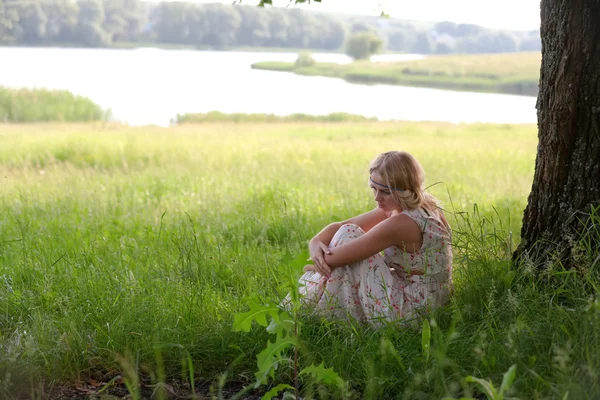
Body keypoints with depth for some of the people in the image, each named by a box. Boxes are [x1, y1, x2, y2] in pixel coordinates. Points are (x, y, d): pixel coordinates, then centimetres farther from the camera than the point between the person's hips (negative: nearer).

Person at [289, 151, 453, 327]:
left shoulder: (402, 223, -26)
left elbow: (334, 258, -24)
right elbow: (340, 226, 4)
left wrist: (318, 261, -2)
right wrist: (315, 243, -15)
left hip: (408, 315, -10)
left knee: (348, 235, -10)